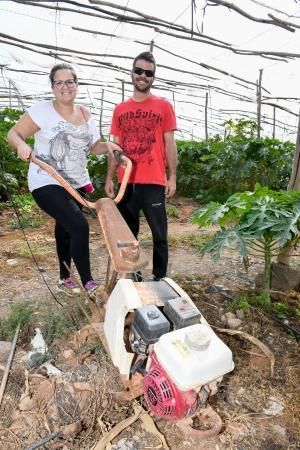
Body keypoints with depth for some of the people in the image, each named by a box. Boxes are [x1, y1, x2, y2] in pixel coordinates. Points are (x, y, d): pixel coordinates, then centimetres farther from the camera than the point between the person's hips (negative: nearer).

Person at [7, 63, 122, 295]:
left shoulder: (85, 113, 7)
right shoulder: (42, 110, -10)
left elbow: (94, 146, 10)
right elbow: (13, 133, -8)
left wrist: (107, 145, -11)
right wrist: (22, 145, -30)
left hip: (77, 183, 6)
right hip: (47, 183, -6)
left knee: (66, 229, 17)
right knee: (79, 225, -21)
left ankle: (65, 277, 35)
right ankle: (88, 282, -6)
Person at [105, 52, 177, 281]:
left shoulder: (163, 106, 4)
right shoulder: (120, 109, 13)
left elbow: (170, 144, 2)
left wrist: (172, 177, -5)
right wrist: (109, 178, 8)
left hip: (154, 181, -3)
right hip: (126, 181, 4)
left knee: (159, 234, 2)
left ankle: (160, 277, 15)